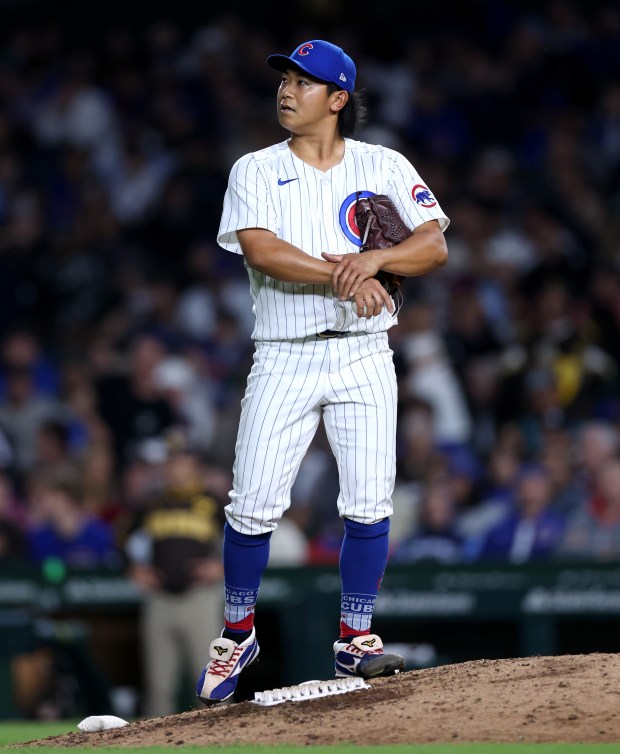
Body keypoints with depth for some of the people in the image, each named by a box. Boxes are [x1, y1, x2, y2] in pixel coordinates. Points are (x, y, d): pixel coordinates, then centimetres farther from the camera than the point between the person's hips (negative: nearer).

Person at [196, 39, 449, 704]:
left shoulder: (385, 168, 7)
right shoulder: (256, 172, 4)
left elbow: (434, 246, -4)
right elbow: (259, 250, -13)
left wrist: (375, 259, -22)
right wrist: (341, 274, -23)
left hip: (363, 357, 1)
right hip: (283, 358, 0)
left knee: (369, 503, -6)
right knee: (253, 505, -4)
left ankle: (354, 639, 6)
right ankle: (238, 631, 14)